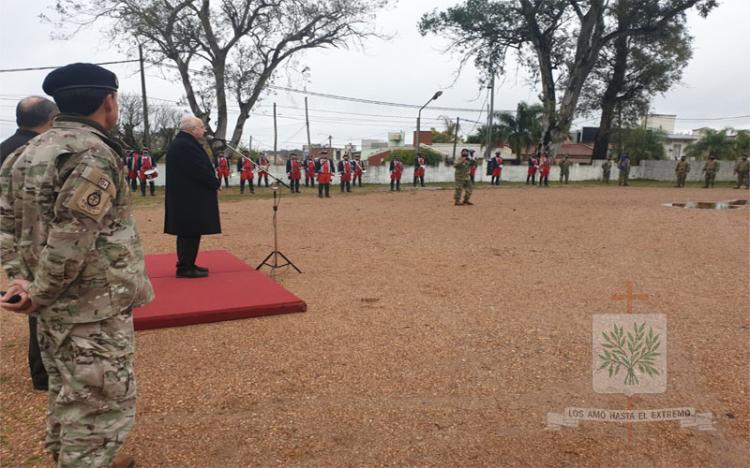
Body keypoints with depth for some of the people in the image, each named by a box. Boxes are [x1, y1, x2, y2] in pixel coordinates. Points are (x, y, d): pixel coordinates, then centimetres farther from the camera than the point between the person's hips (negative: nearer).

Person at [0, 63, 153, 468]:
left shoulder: (33, 151, 11)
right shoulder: (93, 153, -19)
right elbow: (71, 240, -24)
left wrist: (35, 284, 4)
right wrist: (41, 294, -12)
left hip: (56, 307, 9)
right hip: (94, 310, -9)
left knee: (68, 396, 24)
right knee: (101, 406, 2)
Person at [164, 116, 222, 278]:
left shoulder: (181, 143, 16)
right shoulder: (185, 145, -19)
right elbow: (200, 171, -22)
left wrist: (213, 183, 7)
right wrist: (216, 184, -7)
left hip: (186, 196, 11)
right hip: (190, 197, -11)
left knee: (187, 233, 15)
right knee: (191, 233, -4)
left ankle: (186, 264, 23)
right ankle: (185, 268, 2)